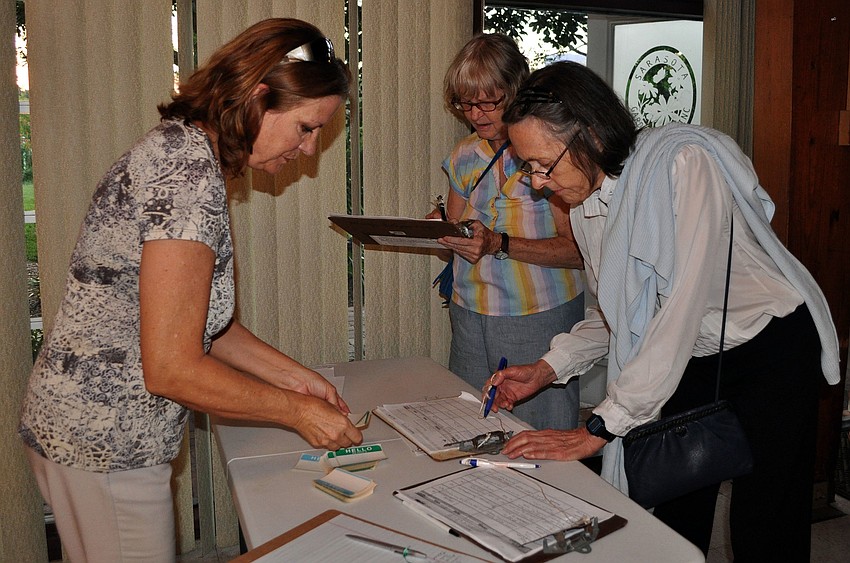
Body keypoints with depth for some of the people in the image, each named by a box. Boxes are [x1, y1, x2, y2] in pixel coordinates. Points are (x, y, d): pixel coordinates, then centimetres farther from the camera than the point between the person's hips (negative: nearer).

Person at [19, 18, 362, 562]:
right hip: (103, 441, -10)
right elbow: (172, 368, -25)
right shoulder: (191, 172, -24)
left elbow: (200, 319, 12)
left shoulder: (183, 147, 7)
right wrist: (297, 410, -14)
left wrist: (295, 375, 9)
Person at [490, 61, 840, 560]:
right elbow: (617, 314, 8)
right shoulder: (586, 201, -4)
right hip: (692, 357, 6)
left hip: (771, 349, -6)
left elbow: (684, 306, -33)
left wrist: (600, 427, -32)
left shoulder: (685, 162, -28)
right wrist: (548, 368, -6)